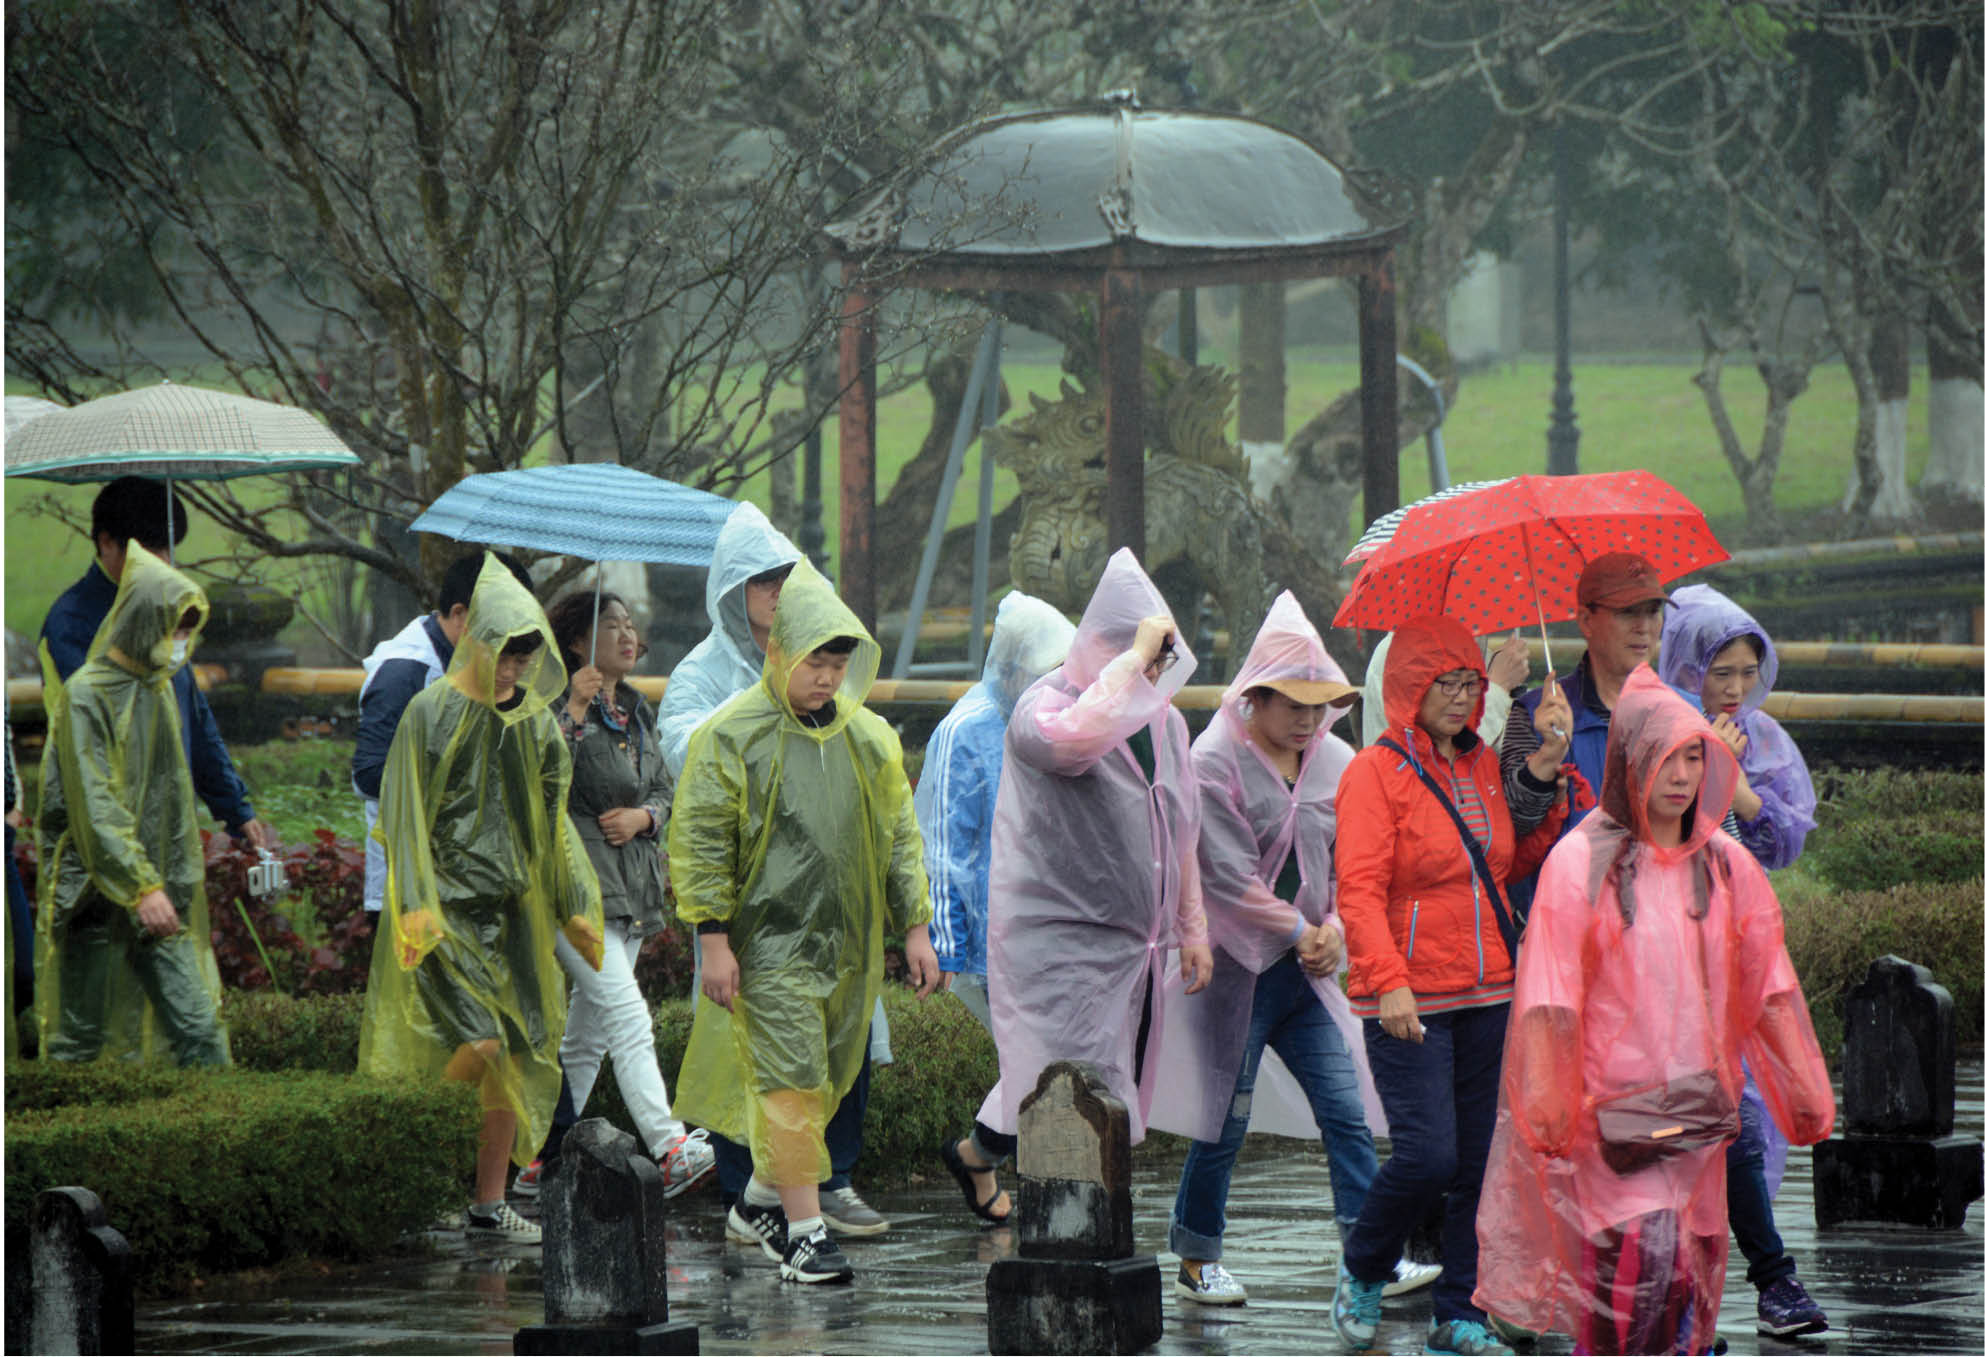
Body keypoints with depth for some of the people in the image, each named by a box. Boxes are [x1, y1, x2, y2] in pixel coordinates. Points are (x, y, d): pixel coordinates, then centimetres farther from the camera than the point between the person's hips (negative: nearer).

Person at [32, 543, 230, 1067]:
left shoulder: (159, 690, 14)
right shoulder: (86, 694, -11)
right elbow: (93, 804, -19)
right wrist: (141, 887, -25)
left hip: (159, 891, 7)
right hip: (98, 894, -7)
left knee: (198, 1025, -2)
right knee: (81, 1036, 0)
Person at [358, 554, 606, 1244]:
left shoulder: (535, 722, 10)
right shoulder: (432, 712, -7)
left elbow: (554, 822, 17)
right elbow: (404, 815, -7)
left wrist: (576, 908, 14)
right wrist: (415, 907, -15)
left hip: (514, 910, 6)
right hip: (447, 902, -6)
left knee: (518, 1052, 3)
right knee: (479, 1042, -19)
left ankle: (490, 1203, 11)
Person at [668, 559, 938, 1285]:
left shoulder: (869, 737, 9)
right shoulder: (731, 735, -7)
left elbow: (900, 837, 17)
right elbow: (699, 842, -7)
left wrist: (915, 927, 11)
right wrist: (713, 939, -13)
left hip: (849, 946, 6)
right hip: (769, 943, -6)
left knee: (827, 1080, 10)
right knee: (789, 1078, -11)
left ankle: (761, 1199, 27)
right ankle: (804, 1230, -10)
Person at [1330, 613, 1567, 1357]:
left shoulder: (1484, 767, 13)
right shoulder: (1375, 773, -7)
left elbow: (1515, 860, 19)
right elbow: (1359, 891, -14)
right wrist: (1390, 983, -25)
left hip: (1487, 994, 6)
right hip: (1409, 1001, -6)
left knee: (1480, 1159, 4)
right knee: (1427, 1155, -12)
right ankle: (1362, 1273, 14)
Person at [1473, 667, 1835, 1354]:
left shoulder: (1727, 865, 9)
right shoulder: (1581, 862, -5)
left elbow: (1769, 986, 12)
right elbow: (1549, 993, -9)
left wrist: (1805, 1086, 6)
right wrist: (1546, 1099, -16)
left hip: (1698, 1108, 5)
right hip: (1614, 1105, -5)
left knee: (1690, 1275, 5)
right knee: (1641, 1260, -17)